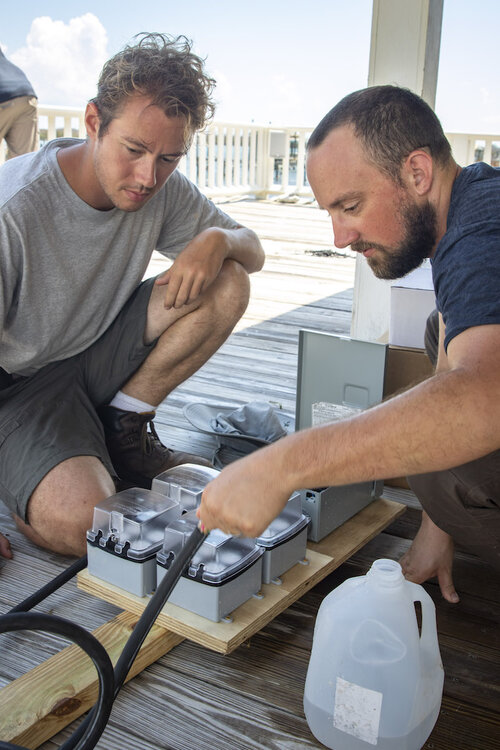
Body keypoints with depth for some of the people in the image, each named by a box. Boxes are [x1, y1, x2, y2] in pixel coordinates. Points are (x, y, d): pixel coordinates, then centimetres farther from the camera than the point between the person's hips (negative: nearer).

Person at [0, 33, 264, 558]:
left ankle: (123, 430, -2)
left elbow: (252, 251, 4)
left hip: (98, 357, 6)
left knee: (228, 284, -13)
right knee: (81, 522, -33)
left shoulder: (163, 189, -7)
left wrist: (218, 240, -21)